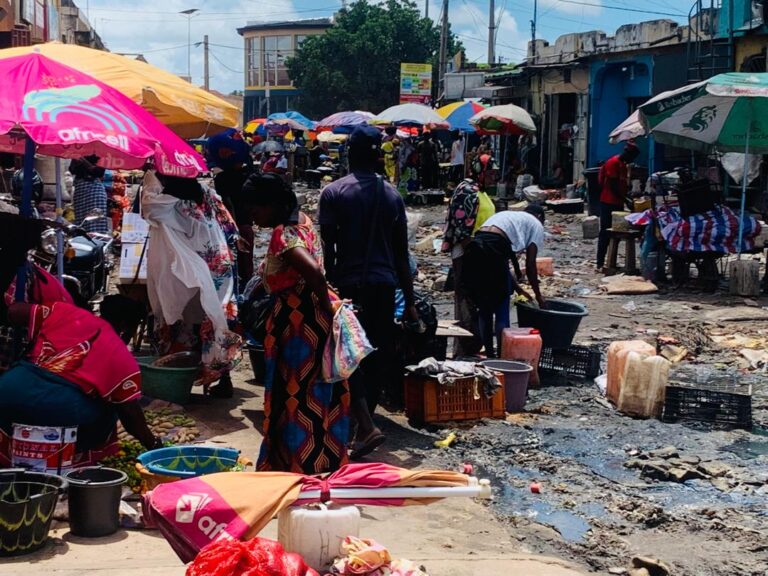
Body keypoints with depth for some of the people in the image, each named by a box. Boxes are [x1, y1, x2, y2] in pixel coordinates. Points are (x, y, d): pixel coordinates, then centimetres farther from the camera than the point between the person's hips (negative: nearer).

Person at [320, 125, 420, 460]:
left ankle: (366, 426, -16)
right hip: (384, 284, 3)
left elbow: (328, 248, -6)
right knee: (378, 354, 12)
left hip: (348, 284, -3)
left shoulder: (333, 193, -3)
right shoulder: (392, 196, 6)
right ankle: (363, 423, 22)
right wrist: (409, 302, 13)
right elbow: (401, 254, 8)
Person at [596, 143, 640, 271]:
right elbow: (613, 185, -18)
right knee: (605, 233, -8)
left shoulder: (623, 164, 16)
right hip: (608, 203, -9)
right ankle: (600, 264, -6)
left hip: (618, 203, 9)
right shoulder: (613, 163, -14)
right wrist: (626, 199, -16)